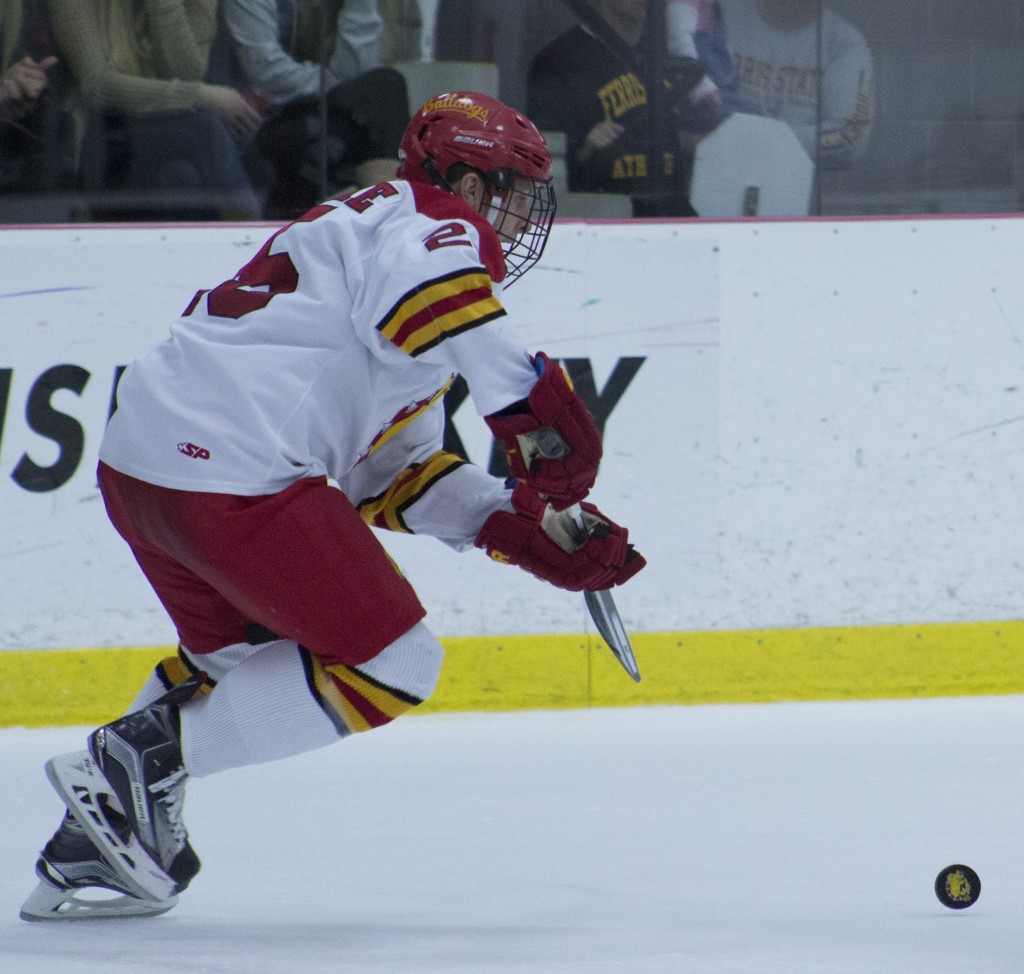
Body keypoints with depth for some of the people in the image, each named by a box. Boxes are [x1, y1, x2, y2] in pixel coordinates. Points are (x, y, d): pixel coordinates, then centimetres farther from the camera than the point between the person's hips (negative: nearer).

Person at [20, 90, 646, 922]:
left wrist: (527, 529, 18)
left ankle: (88, 853, 27)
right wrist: (534, 407, -25)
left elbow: (394, 475, 27)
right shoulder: (437, 224, 1)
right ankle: (140, 759, -4)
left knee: (237, 648, 33)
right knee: (391, 666, -1)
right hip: (231, 472, -10)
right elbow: (436, 293, -26)